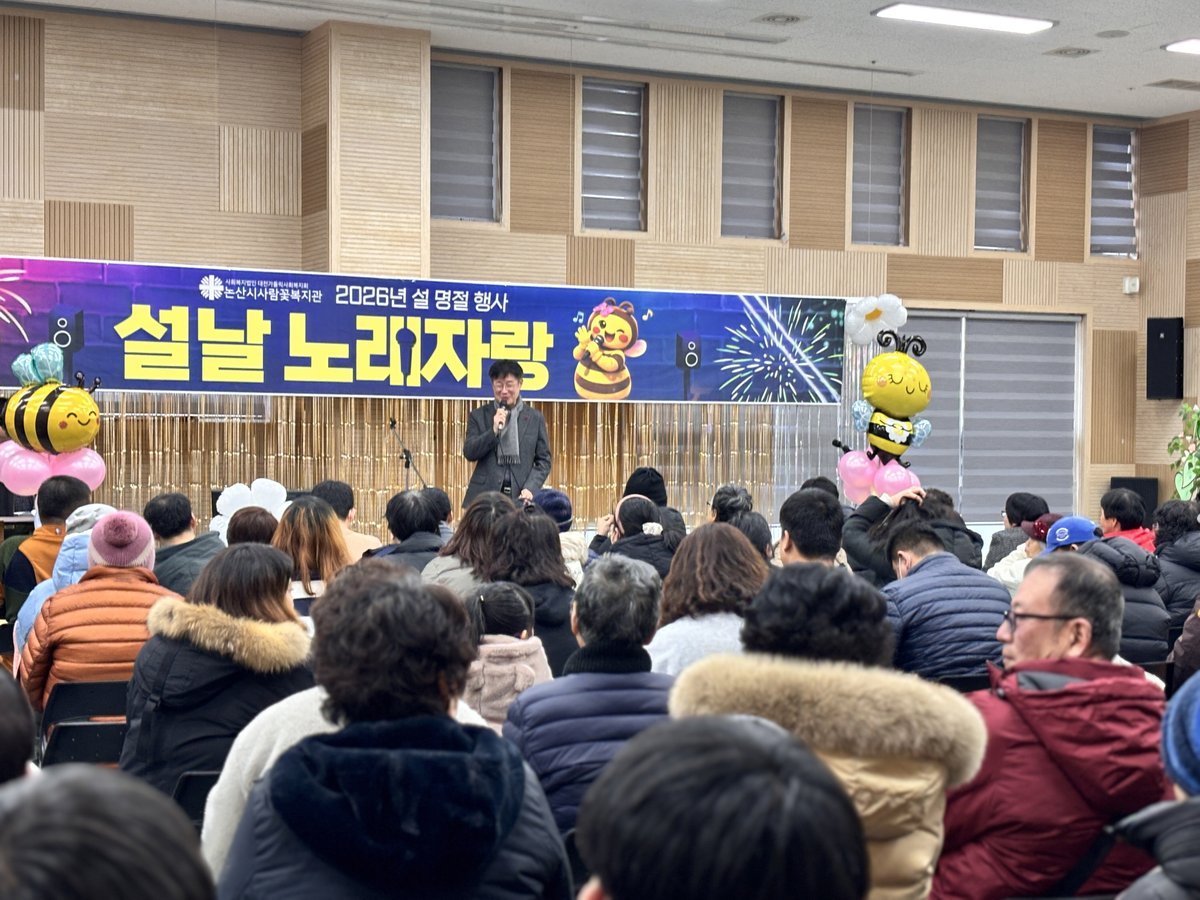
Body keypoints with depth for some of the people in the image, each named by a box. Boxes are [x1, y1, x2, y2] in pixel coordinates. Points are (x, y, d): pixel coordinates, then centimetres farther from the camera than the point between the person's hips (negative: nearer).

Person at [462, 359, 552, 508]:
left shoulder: (535, 418, 9)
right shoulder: (478, 416, 9)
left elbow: (544, 461, 9)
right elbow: (469, 453, 2)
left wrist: (530, 488, -7)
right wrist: (494, 430, -11)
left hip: (520, 496, 0)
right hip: (485, 496, 0)